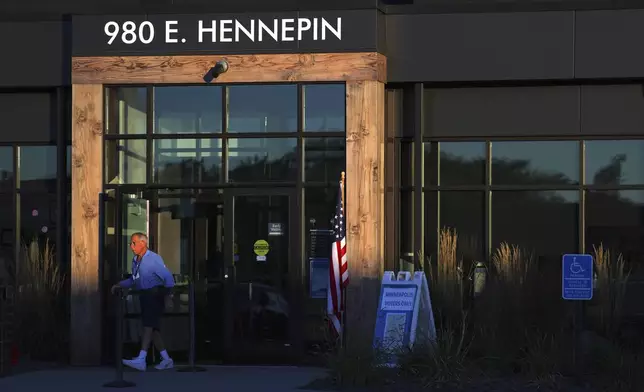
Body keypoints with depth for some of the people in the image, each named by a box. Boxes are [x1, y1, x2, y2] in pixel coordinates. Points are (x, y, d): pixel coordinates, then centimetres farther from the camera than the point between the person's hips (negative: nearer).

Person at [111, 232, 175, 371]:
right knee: (152, 328, 8)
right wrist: (120, 285, 15)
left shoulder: (154, 259, -11)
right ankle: (166, 360, 15)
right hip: (144, 295, 9)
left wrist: (167, 292, -18)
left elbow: (168, 278, -13)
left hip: (154, 294, -9)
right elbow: (134, 279, 25)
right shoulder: (135, 260, 14)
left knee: (149, 324, -16)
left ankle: (141, 360, -24)